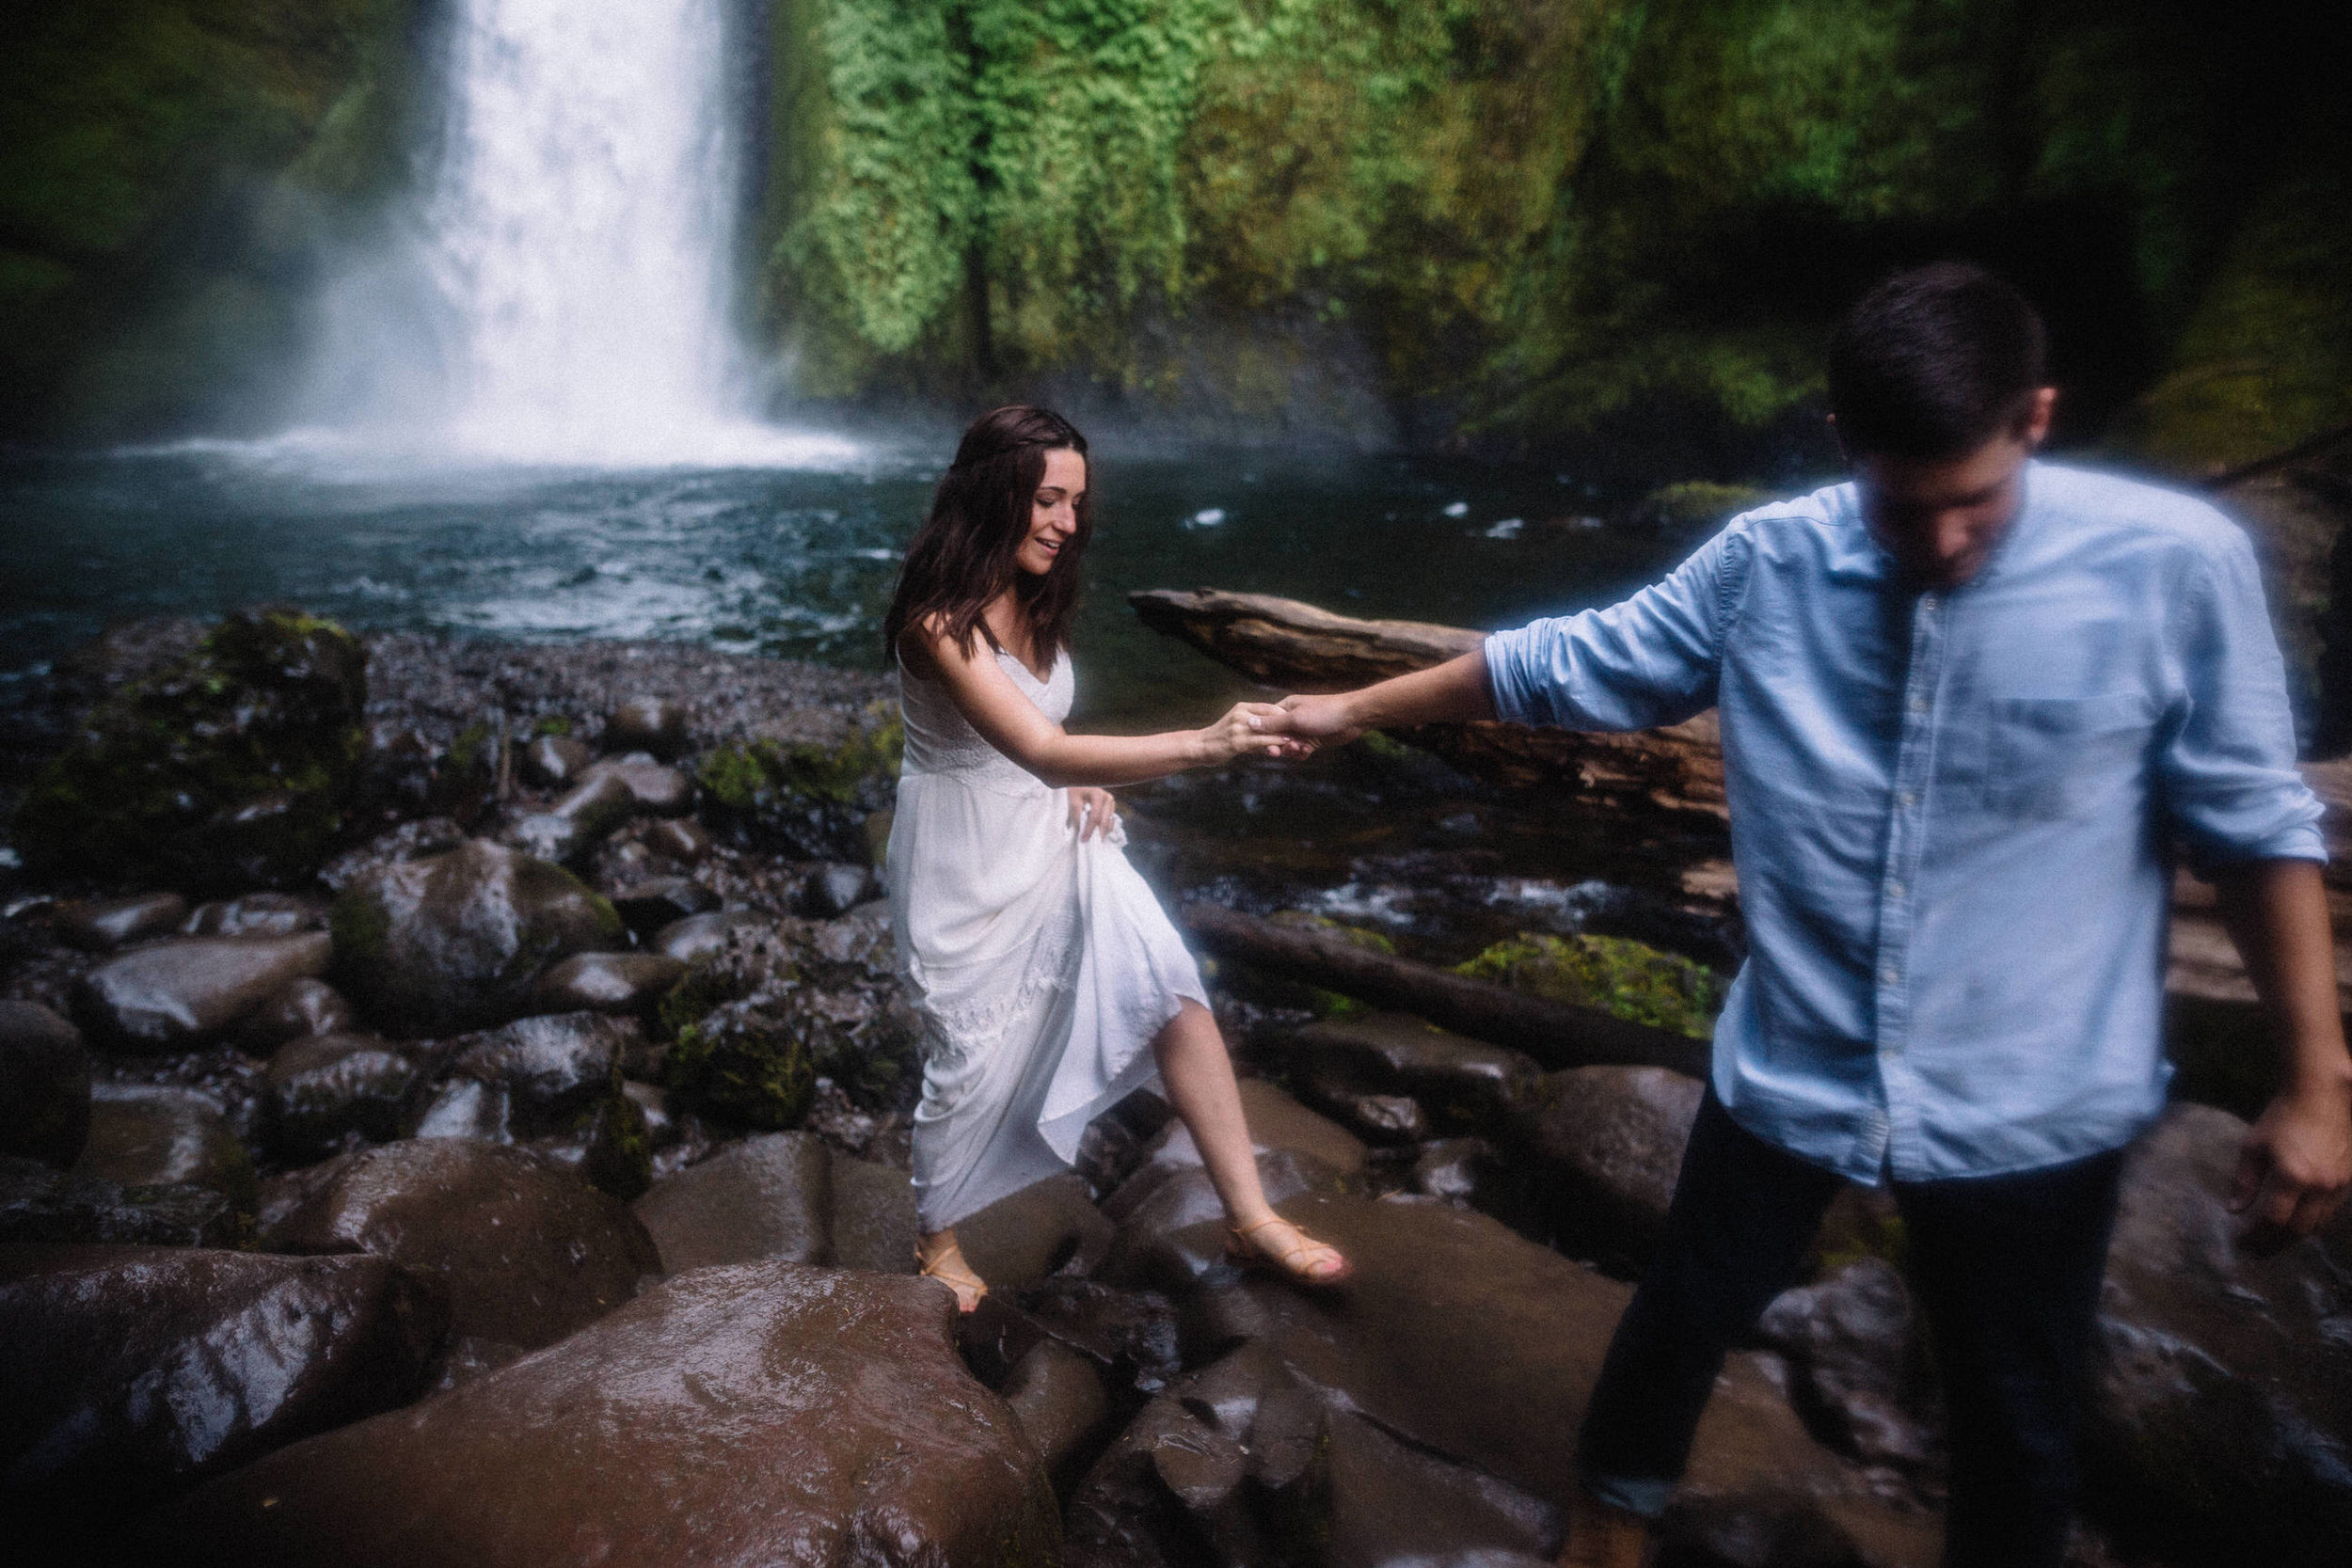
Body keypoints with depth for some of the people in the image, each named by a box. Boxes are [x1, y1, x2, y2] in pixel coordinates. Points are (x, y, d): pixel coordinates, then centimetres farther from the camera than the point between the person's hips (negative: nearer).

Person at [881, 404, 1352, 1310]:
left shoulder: (1035, 596, 2)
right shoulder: (940, 621, -25)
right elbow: (1040, 750, -37)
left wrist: (1082, 782, -3)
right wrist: (1204, 745, -47)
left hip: (1054, 834, 7)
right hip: (965, 856, -7)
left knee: (1176, 993, -3)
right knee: (971, 1061, 7)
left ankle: (1249, 1218, 8)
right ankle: (938, 1242, 35)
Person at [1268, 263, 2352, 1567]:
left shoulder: (2175, 565, -14)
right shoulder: (1766, 563, -10)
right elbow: (1565, 665, 0)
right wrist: (1357, 709, 7)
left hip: (2034, 1104, -1)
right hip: (1789, 1068, 1)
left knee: (2017, 1424, 17)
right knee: (1681, 1322, 19)